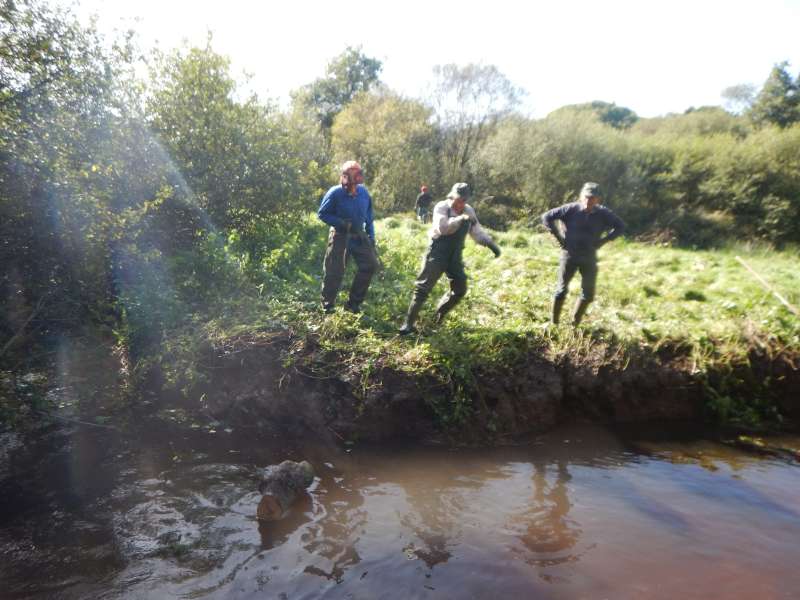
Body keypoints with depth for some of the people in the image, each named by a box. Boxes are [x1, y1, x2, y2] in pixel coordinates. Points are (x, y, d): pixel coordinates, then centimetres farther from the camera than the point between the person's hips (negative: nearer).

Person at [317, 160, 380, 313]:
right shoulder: (335, 193, -18)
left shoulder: (363, 192, -3)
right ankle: (328, 305, 20)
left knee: (371, 265, 2)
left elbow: (368, 216, 9)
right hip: (340, 237, -5)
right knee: (334, 272, -2)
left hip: (359, 235, 5)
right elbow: (322, 213, -11)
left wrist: (371, 236, 7)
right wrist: (341, 223, -22)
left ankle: (353, 303, 15)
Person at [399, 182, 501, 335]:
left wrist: (491, 244, 0)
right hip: (437, 254, -6)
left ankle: (439, 314, 32)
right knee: (423, 288, -8)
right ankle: (409, 323, -3)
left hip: (455, 256, 6)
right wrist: (461, 219, -36)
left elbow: (477, 232, 13)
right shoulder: (441, 207, -11)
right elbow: (442, 227, -29)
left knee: (460, 289, 8)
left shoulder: (469, 211, 5)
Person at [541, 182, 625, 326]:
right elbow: (547, 217, -7)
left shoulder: (603, 214, -5)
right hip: (569, 256, -3)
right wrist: (559, 238, -8)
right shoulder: (571, 209, -11)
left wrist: (602, 241, -3)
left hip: (589, 258, 3)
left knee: (588, 294, 5)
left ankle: (575, 324, 21)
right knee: (562, 290, 2)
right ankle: (553, 323, 13)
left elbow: (620, 227, 7)